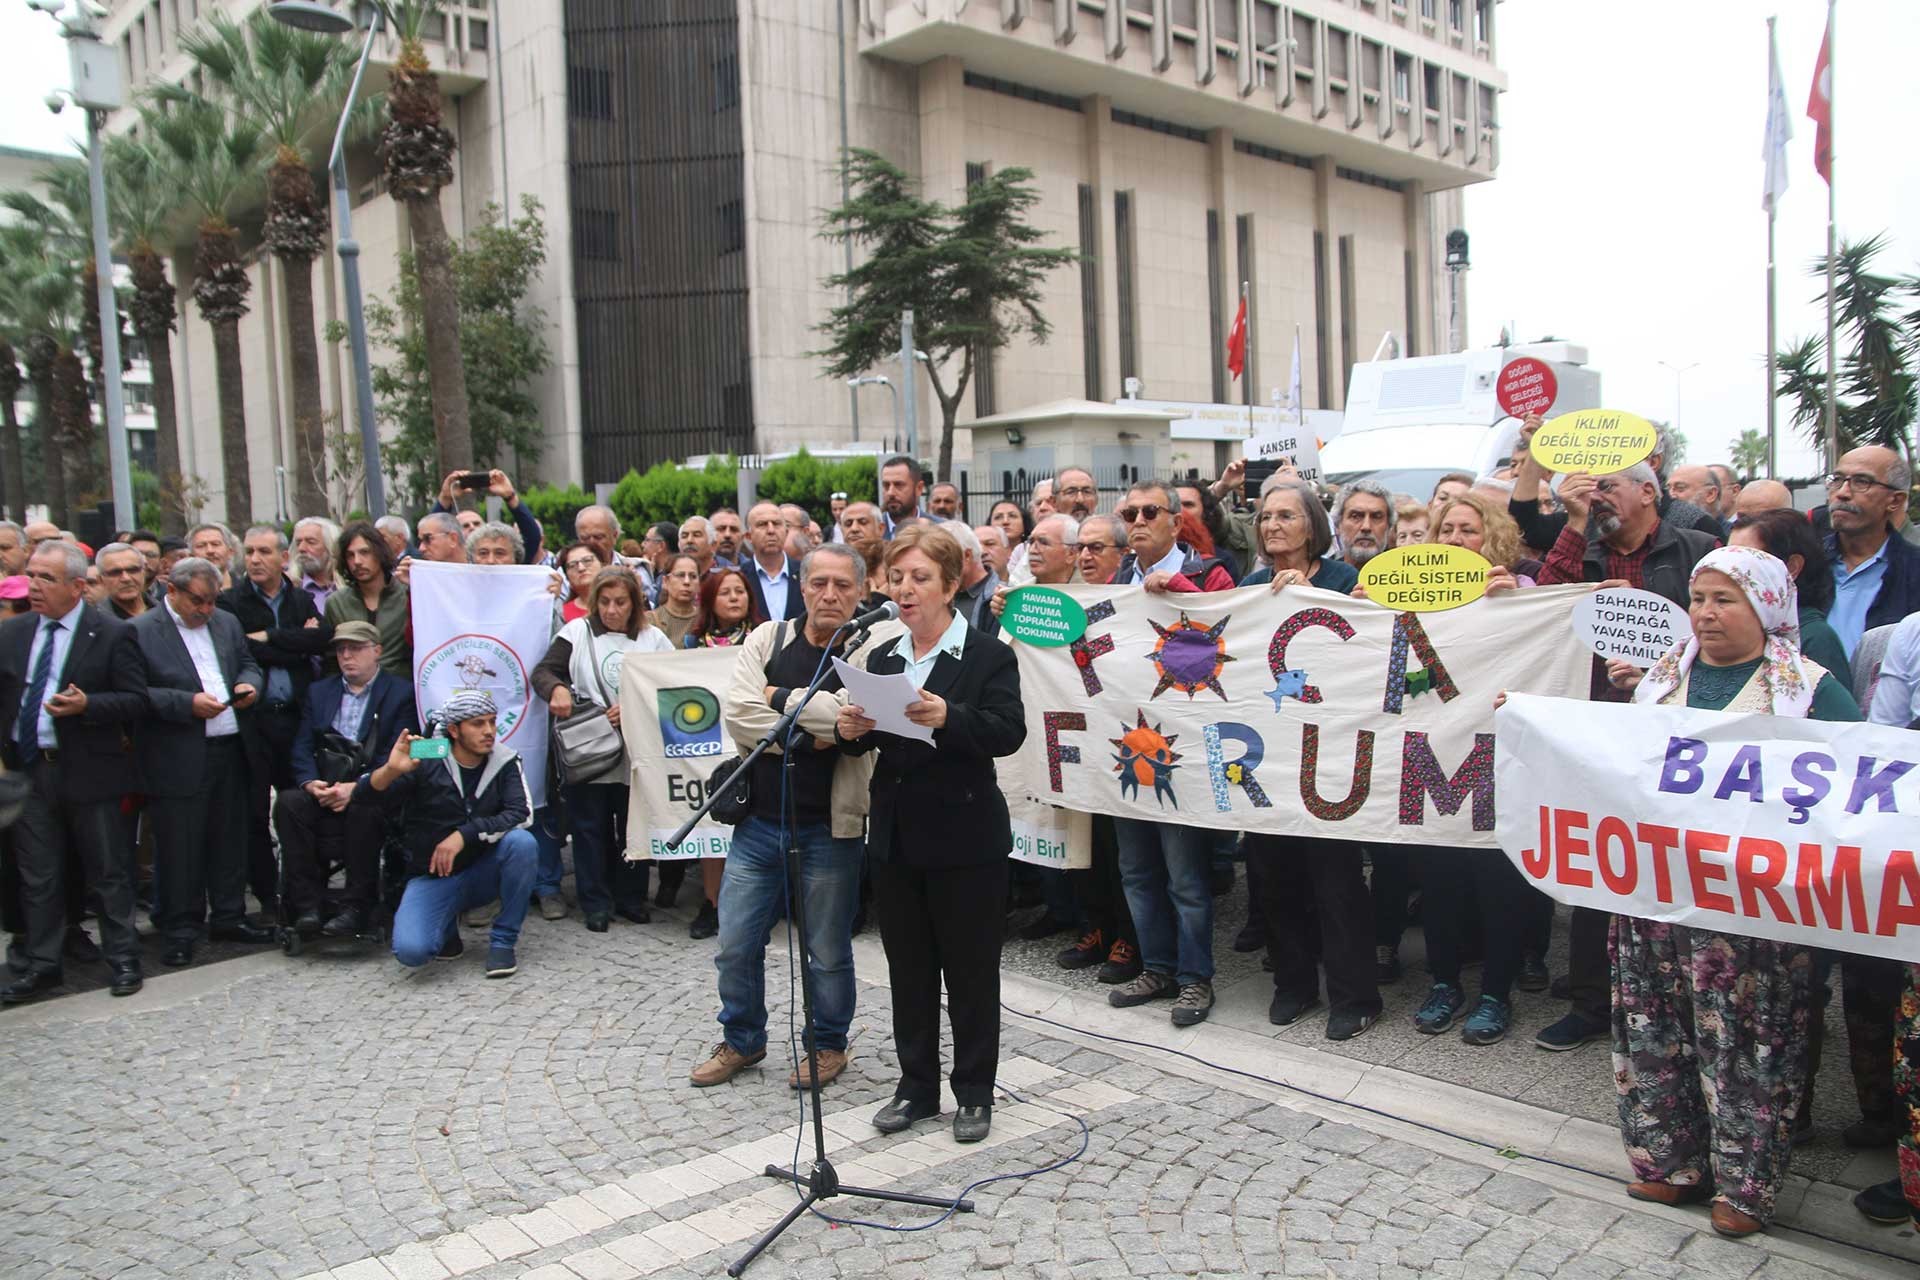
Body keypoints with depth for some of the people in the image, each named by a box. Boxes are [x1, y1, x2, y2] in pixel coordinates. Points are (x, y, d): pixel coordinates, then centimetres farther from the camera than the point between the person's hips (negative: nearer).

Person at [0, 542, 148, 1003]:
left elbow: (136, 701, -9)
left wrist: (87, 705, -23)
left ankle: (123, 959, 19)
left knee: (107, 872, 7)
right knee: (38, 876, 13)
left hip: (88, 771, -4)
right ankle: (43, 964, 25)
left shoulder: (112, 634, -7)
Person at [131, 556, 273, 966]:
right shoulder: (140, 631, -6)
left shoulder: (227, 622, 13)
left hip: (231, 748, 6)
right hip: (178, 759, -5)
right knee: (179, 846, 1)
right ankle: (180, 930, 13)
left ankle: (229, 917, 24)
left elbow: (249, 664, 21)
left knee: (231, 838, 12)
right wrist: (188, 703, -20)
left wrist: (250, 684, -1)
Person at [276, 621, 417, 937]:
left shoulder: (400, 693, 3)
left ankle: (357, 907, -25)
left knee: (364, 809, -36)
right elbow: (302, 748, 9)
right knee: (288, 802, -26)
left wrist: (357, 788, -20)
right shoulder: (318, 691, 19)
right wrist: (310, 782, -12)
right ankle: (308, 904, -21)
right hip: (323, 788, 4)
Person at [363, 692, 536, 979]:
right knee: (411, 950, -27)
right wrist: (391, 770, -35)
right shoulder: (425, 762, -8)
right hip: (432, 877, -1)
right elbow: (364, 796, -13)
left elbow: (521, 814, -18)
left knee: (522, 842, -30)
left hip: (484, 872, 1)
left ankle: (503, 941, -12)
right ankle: (447, 926, 11)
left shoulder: (505, 762, -5)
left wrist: (464, 834, -29)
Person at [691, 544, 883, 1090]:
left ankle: (827, 1045, 33)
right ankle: (742, 1041, 34)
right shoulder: (767, 639, 4)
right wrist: (808, 736, -15)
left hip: (829, 829, -3)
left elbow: (852, 714, -24)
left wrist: (779, 697, -12)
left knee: (828, 951, 10)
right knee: (736, 944, 12)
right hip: (758, 822, 3)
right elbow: (738, 713, -8)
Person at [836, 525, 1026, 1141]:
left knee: (971, 972, 7)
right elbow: (864, 741, 12)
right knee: (908, 970, 14)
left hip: (965, 840, -5)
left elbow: (1009, 733, -19)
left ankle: (974, 1094, 22)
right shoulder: (881, 659, 10)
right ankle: (916, 1087, 29)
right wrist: (852, 730, -11)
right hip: (894, 837, 5)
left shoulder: (989, 656, -7)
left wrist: (949, 717, -35)